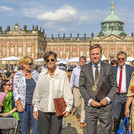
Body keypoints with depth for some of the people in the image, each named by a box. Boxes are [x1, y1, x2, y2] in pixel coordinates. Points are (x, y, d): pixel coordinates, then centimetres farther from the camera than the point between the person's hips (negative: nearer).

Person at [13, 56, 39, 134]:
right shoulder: (18, 76, -1)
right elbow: (15, 91, -2)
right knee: (24, 125, 4)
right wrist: (18, 104, -10)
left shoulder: (35, 74, 7)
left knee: (36, 124, 0)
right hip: (23, 104, -2)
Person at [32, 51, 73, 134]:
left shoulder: (62, 74, 1)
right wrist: (35, 108, 11)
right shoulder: (42, 75, 7)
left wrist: (68, 107, -5)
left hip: (57, 111, -2)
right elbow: (37, 93, 12)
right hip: (43, 111, 2)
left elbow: (67, 92, 1)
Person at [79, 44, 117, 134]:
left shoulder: (108, 67, 4)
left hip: (105, 106, 0)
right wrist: (89, 100, -10)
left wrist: (108, 98, -11)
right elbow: (82, 87, 3)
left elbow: (114, 86, 5)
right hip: (90, 106, 1)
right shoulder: (84, 69, 5)